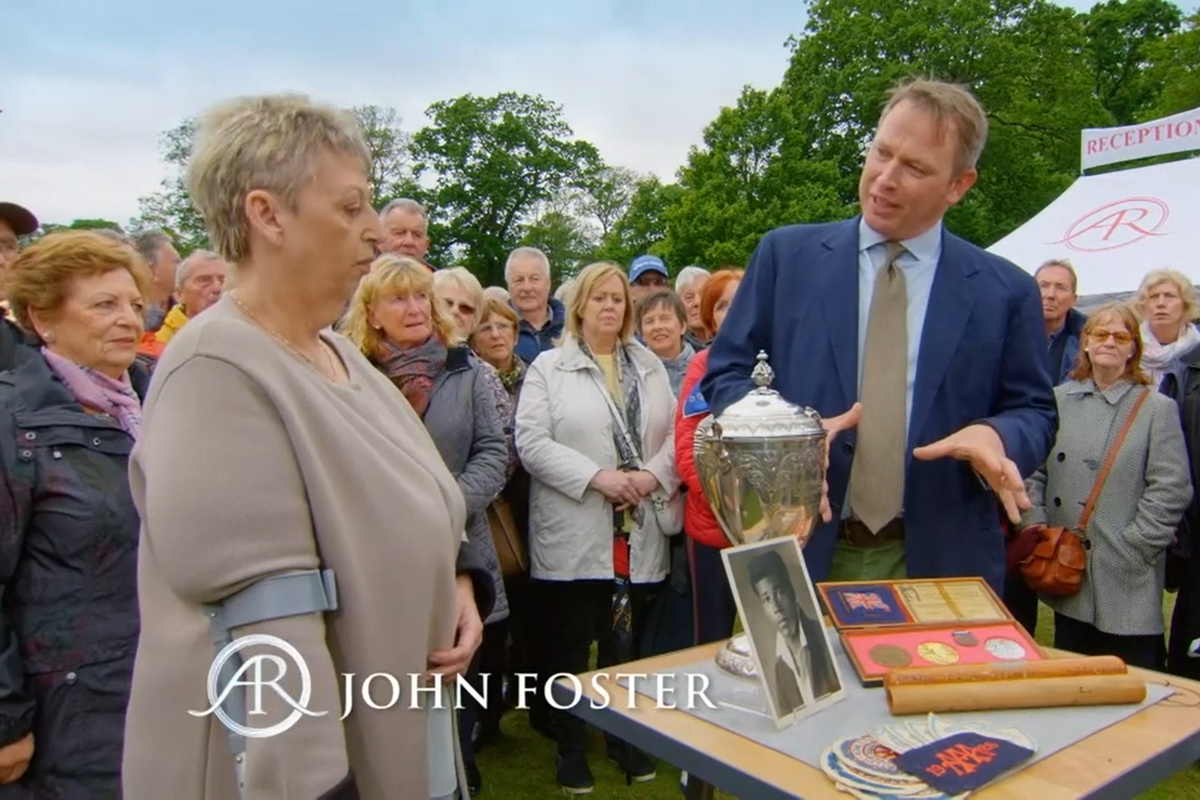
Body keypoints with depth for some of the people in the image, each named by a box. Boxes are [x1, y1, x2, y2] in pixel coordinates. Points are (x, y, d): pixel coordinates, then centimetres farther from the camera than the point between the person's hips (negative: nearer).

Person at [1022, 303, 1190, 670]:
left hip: (1126, 584, -3)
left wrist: (1131, 548, -11)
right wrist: (1035, 529, -4)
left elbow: (1171, 491, -7)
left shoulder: (1157, 409, -2)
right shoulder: (1058, 400, 7)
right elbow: (1033, 471, 6)